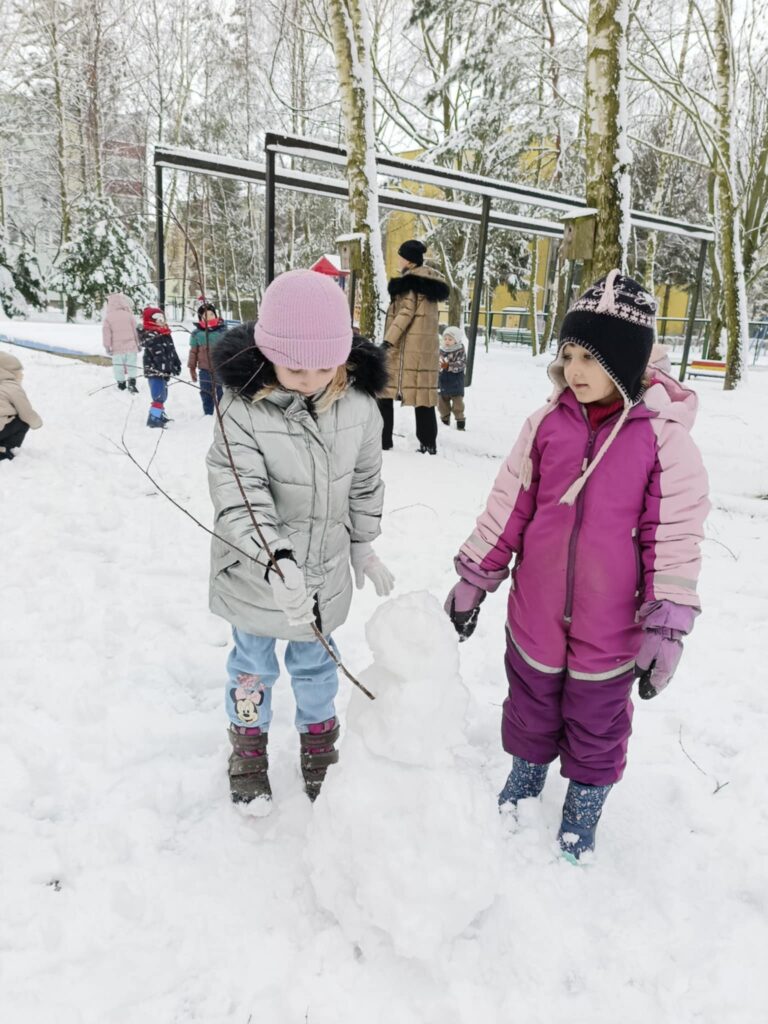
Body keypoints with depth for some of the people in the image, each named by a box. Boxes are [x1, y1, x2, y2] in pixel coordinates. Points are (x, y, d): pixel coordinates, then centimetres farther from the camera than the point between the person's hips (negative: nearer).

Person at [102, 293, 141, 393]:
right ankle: (132, 382, -10)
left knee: (119, 366, 11)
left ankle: (121, 384, 17)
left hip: (117, 348, 0)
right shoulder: (128, 314, -1)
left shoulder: (108, 317, -4)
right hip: (131, 346, 0)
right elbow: (135, 330, 5)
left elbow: (106, 333, -5)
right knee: (132, 365, 5)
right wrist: (137, 344, 15)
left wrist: (107, 347, 2)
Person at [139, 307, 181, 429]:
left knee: (162, 395, 19)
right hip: (154, 370, -10)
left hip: (164, 371, 10)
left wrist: (177, 364, 14)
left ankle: (159, 415, 32)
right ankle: (153, 418, -14)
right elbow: (158, 354, -22)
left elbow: (172, 351, 20)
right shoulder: (149, 336, -13)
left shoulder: (165, 334, 16)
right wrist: (168, 367, -29)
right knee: (158, 396, -15)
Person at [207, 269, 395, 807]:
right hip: (256, 575, -2)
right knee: (253, 663, 20)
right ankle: (249, 744, 47)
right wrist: (277, 561, -42)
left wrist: (364, 548, 11)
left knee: (315, 662, 23)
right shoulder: (243, 411, -22)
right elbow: (240, 497, -29)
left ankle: (319, 741, 49)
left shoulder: (360, 407, -10)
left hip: (325, 571, 2)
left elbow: (365, 483, 4)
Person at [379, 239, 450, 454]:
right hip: (427, 347, 8)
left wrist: (388, 339, -18)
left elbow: (406, 312, -15)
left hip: (406, 347, -8)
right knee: (424, 393, 6)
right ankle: (429, 443, 6)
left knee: (384, 391, 0)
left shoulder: (410, 281, -7)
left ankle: (382, 439, 0)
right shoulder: (431, 283, 17)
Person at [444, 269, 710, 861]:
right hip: (535, 617, 3)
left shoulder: (664, 436, -14)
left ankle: (585, 803, 46)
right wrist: (473, 580, 4)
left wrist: (667, 628, -10)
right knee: (530, 712, 24)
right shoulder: (548, 424, -6)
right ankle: (525, 777, 52)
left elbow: (675, 541, -10)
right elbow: (507, 508, 0)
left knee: (596, 727, 19)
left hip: (609, 633, -2)